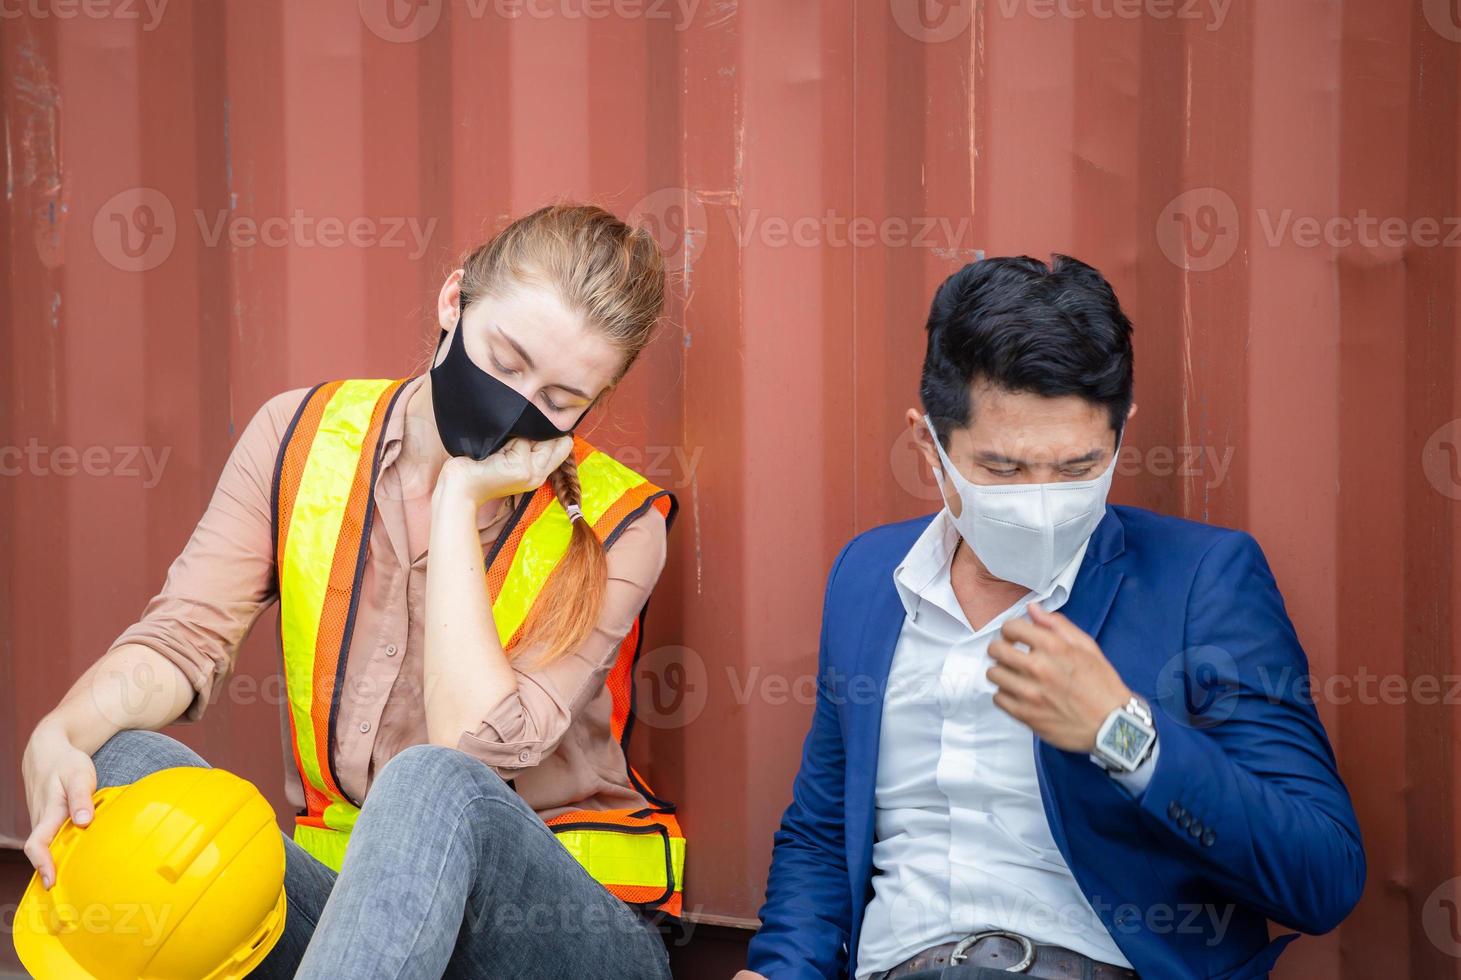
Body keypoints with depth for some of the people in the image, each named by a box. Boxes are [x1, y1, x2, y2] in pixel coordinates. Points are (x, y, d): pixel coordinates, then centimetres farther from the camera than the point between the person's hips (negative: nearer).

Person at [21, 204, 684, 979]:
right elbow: (184, 635, -5)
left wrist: (458, 503, -17)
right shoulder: (303, 437, 2)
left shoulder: (612, 525, -9)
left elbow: (480, 747, -20)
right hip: (343, 893, 3)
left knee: (434, 786, -37)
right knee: (121, 760, -21)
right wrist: (62, 733, -26)